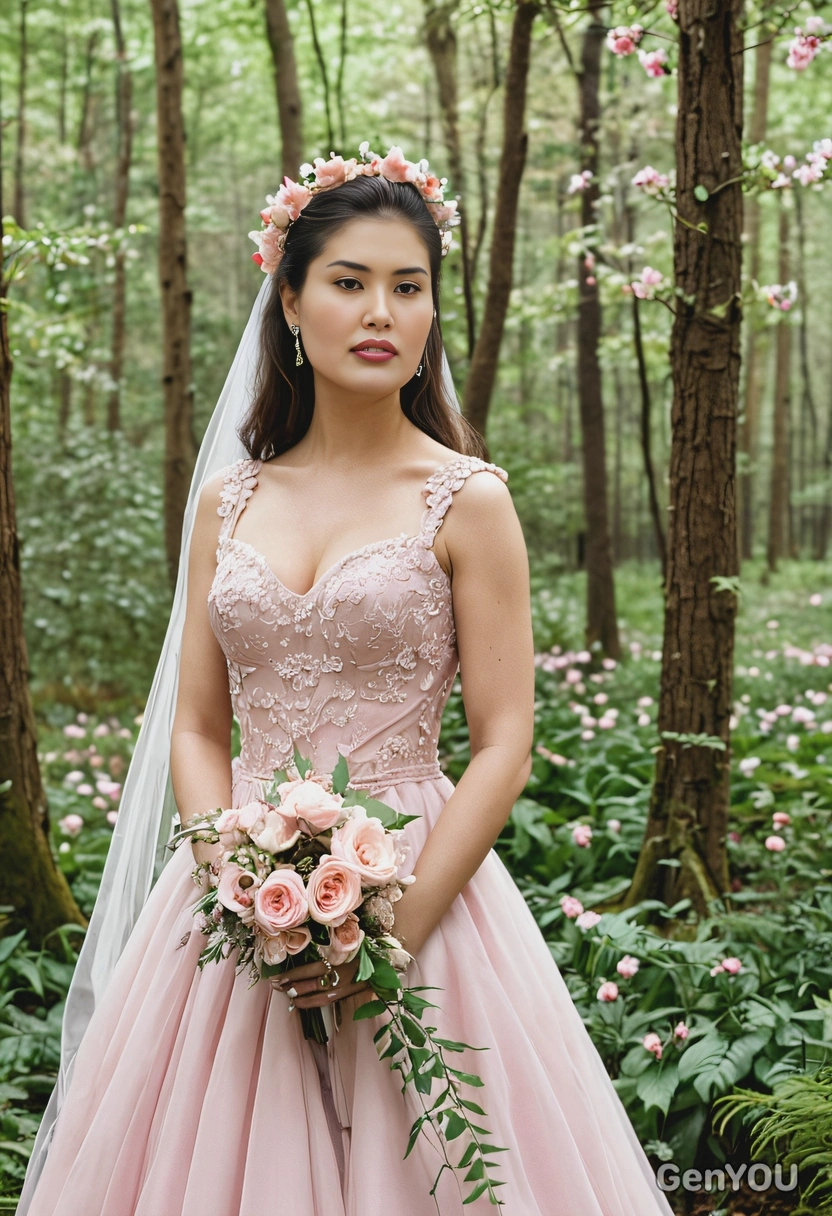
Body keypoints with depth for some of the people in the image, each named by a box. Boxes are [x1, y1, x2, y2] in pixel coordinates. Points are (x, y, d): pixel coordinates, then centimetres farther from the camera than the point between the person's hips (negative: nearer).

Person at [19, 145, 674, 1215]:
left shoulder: (466, 501, -4)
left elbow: (503, 749, -8)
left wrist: (397, 929, -15)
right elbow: (198, 730, 7)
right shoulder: (230, 499, 6)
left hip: (417, 886, -3)